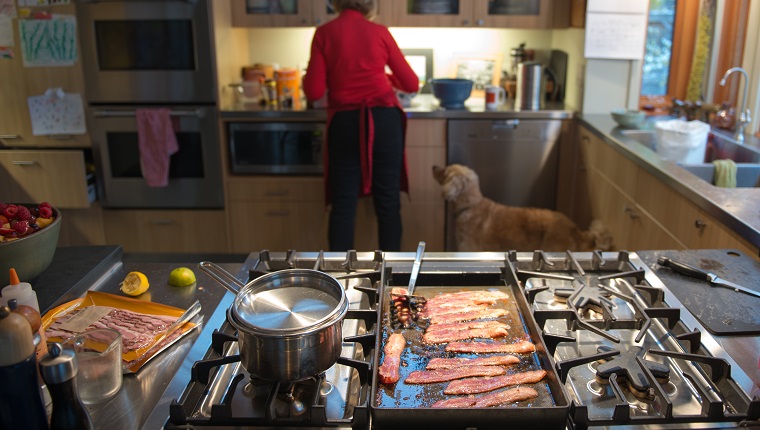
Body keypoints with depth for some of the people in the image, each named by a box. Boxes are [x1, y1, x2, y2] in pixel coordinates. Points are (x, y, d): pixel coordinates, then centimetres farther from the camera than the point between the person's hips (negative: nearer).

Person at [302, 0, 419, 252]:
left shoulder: (324, 33, 0)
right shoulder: (380, 32, 3)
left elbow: (314, 92, -3)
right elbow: (412, 84, 9)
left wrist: (308, 75, 18)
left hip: (345, 124, -1)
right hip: (384, 122, 1)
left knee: (343, 203, 6)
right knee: (388, 201, 9)